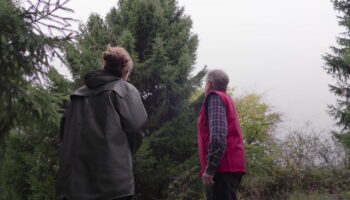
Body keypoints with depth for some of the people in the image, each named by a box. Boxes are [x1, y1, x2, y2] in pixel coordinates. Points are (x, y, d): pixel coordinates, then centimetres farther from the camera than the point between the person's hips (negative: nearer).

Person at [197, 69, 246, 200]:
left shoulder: (215, 97, -2)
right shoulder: (226, 99, 25)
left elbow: (218, 134, -18)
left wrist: (210, 168, -20)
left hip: (222, 167, -9)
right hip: (231, 166, 9)